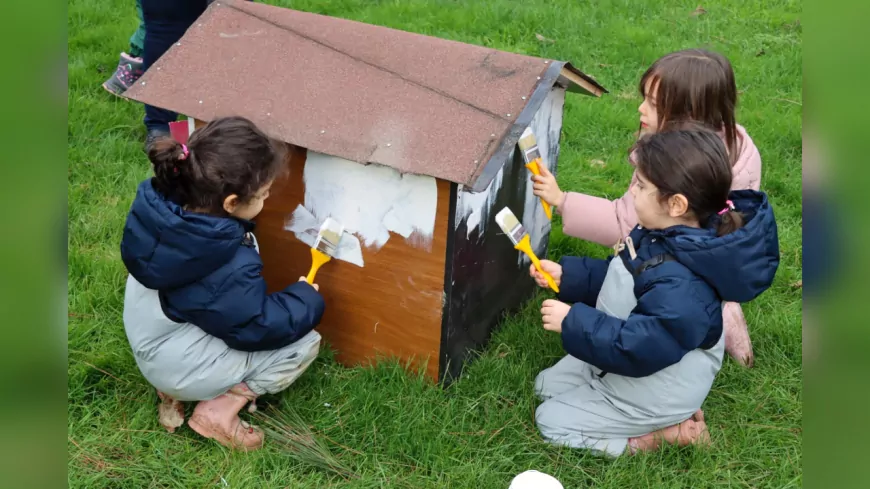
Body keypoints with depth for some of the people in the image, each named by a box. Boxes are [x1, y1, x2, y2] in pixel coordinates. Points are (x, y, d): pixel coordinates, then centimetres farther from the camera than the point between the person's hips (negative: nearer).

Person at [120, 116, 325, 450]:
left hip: (149, 345, 8)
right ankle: (219, 411, -5)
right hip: (182, 368, -7)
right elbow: (259, 329, -21)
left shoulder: (161, 206, -16)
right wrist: (307, 298, -6)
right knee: (305, 342, -3)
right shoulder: (229, 269, -36)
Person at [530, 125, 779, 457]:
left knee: (552, 422, -1)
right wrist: (567, 275, -3)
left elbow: (638, 348, -34)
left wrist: (574, 323, -28)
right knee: (546, 385, 20)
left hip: (653, 395, -9)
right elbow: (616, 278, 6)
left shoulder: (680, 286, -39)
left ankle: (667, 433, 1)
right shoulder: (663, 233, -10)